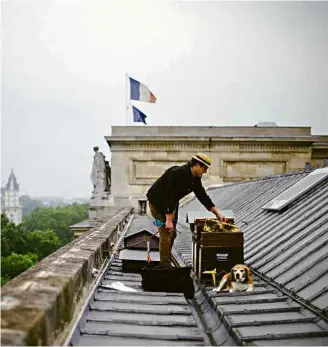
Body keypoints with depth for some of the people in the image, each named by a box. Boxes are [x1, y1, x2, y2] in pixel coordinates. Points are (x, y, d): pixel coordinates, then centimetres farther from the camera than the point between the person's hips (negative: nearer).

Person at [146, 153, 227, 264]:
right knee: (166, 233, -12)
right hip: (158, 202, -9)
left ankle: (167, 263, 23)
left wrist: (217, 213, 0)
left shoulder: (196, 179, -3)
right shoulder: (178, 174, -30)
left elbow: (203, 196, 5)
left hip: (171, 204, 9)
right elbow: (168, 196, -31)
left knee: (172, 234, 12)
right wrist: (168, 220, -30)